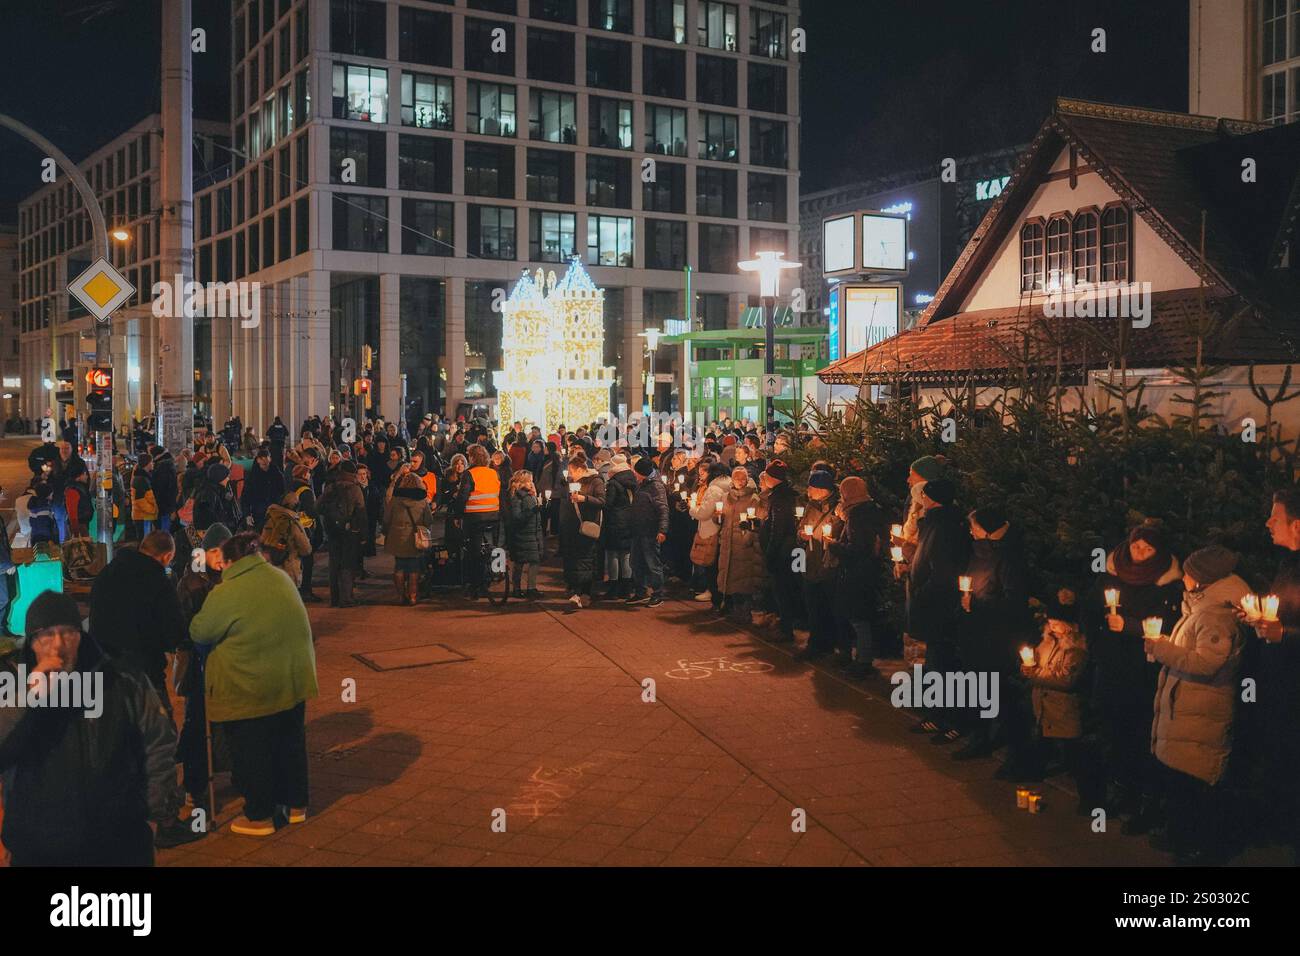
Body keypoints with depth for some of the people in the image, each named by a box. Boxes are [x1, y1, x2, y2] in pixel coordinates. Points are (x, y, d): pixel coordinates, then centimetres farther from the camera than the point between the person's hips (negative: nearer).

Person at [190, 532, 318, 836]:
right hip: (293, 677, 7)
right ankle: (295, 804, 30)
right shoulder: (281, 577, 4)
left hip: (252, 686, -6)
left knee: (252, 753, 8)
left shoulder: (227, 592, -16)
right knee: (290, 742, 18)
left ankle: (259, 816, 17)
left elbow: (199, 632, -5)